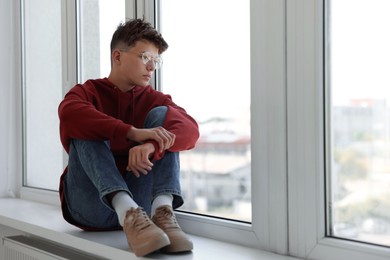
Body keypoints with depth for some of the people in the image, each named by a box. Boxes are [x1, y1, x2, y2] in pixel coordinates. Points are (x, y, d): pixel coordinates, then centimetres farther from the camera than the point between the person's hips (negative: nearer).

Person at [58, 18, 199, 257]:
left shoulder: (153, 99, 11)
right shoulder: (87, 93, 5)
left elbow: (190, 129, -12)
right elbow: (69, 114, -23)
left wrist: (152, 145, -33)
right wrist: (133, 133, -35)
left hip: (140, 201, 2)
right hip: (92, 207, -1)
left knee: (162, 113, -9)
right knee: (87, 128, -19)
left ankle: (162, 209, -31)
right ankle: (128, 213, -41)